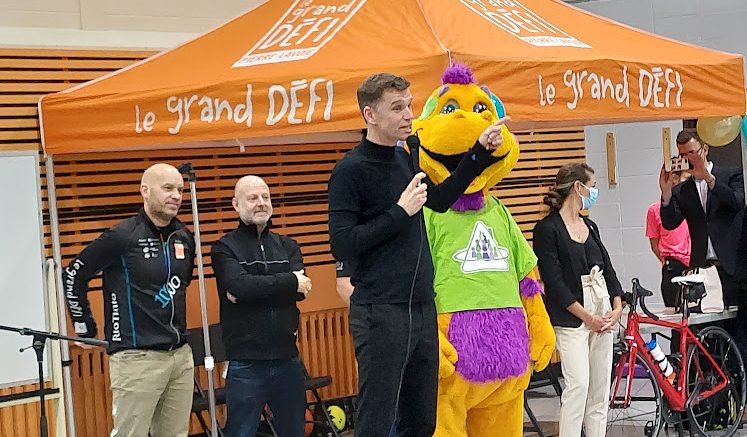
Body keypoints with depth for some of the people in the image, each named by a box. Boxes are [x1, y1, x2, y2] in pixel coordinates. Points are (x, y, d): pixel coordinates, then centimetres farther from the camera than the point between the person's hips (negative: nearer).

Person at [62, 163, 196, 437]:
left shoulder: (184, 238, 9)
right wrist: (84, 328, 3)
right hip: (137, 359, -6)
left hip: (181, 355, 7)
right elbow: (73, 275, -2)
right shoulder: (122, 237, -10)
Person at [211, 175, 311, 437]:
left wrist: (253, 292, -14)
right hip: (245, 363, -4)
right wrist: (290, 282, -11)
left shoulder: (287, 246, 12)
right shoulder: (225, 248, 0)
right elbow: (241, 285, -19)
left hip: (287, 359, 4)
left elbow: (300, 290, -4)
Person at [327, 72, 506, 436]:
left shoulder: (405, 158, 13)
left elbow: (439, 199, 24)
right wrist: (400, 212, -15)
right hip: (380, 314, -8)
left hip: (423, 309, 8)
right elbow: (341, 245, -13)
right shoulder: (351, 170, -9)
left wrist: (480, 151, 15)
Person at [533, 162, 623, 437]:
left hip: (603, 315, 7)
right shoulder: (548, 229, -7)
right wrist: (587, 317, -11)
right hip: (572, 319, -7)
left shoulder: (590, 227, 15)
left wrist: (617, 308, 2)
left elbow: (608, 269, 17)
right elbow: (553, 282, -11)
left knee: (601, 388, 6)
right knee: (578, 383, -16)